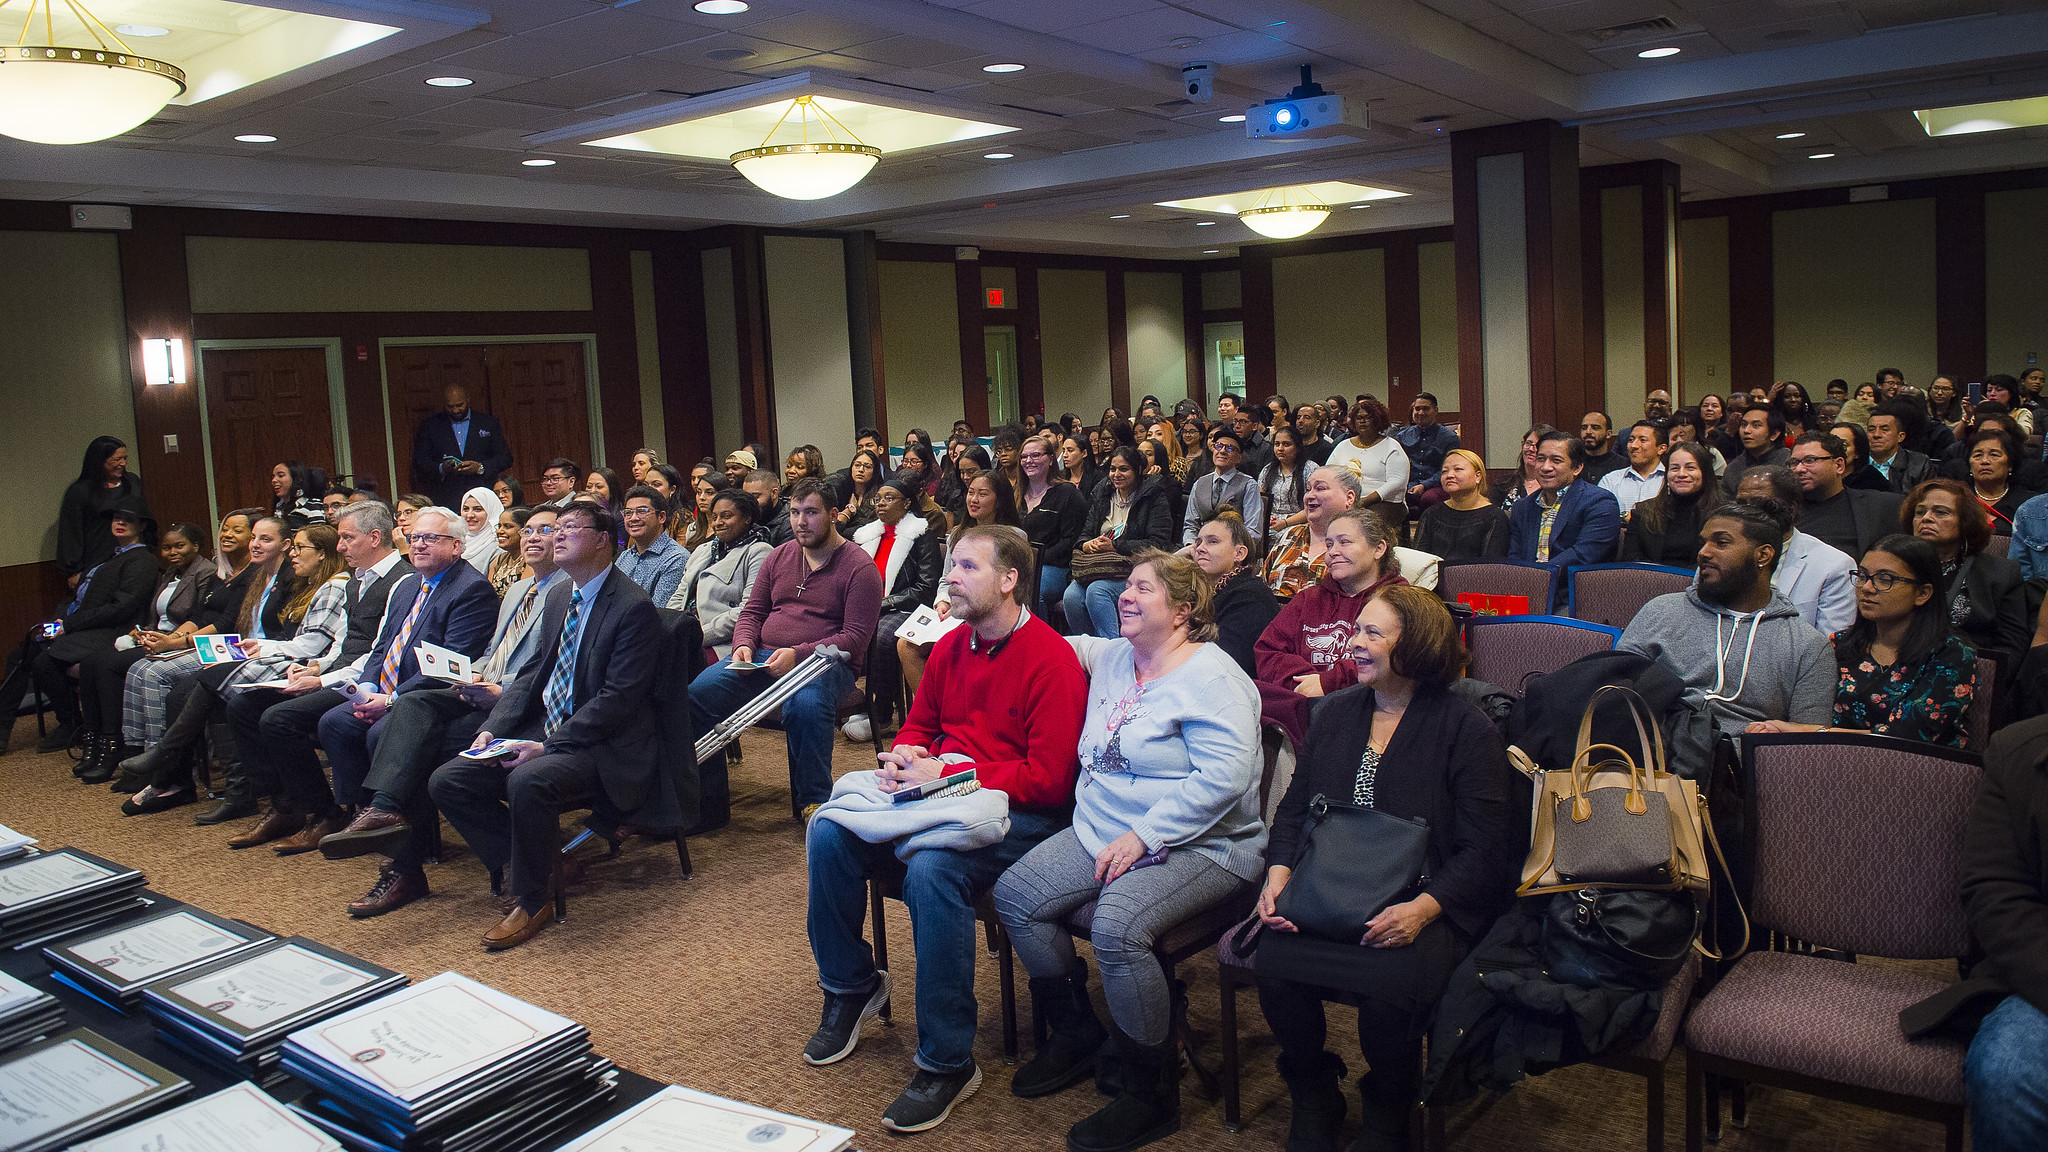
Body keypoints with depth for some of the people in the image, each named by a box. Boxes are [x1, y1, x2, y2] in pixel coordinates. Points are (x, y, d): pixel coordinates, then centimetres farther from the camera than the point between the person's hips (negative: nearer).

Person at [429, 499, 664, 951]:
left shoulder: (634, 607, -14)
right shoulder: (558, 596, 14)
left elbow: (618, 698, -19)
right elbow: (534, 672, 16)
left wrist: (547, 746, -23)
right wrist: (493, 729, 0)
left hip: (601, 744, -8)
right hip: (545, 732, 8)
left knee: (528, 781, -35)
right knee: (447, 782, -5)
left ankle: (533, 900, -13)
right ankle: (526, 859, 6)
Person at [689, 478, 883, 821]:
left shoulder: (859, 567, -2)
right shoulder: (778, 557, 17)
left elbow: (855, 637, -9)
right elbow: (752, 612, 21)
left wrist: (798, 654, -21)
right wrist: (743, 645, -2)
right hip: (764, 657, 6)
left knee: (804, 704, -40)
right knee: (697, 692, -18)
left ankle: (812, 802, -22)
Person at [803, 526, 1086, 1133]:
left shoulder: (1051, 660, -14)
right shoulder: (952, 646, 10)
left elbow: (1049, 779, -19)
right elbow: (919, 724, 23)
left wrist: (946, 775, -20)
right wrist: (902, 758, -2)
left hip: (1015, 812, -7)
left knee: (932, 867, -35)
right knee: (828, 831, -11)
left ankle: (947, 1061, -19)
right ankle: (850, 986, 13)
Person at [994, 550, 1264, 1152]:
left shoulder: (1211, 678, -13)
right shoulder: (1112, 658, 13)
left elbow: (1222, 779, -23)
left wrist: (1141, 837, -24)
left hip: (1197, 846, -8)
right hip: (1103, 832, 9)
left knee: (1115, 926, -32)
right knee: (1014, 894, -6)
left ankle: (1152, 1095, -11)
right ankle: (1076, 1034, 14)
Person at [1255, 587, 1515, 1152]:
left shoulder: (1468, 730, -4)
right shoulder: (1335, 713, 13)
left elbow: (1483, 851, -8)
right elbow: (1293, 808, 15)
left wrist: (1421, 909, -22)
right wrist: (1278, 877, -4)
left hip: (1428, 905, -4)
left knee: (1390, 984, -32)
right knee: (1274, 964, -24)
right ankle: (1313, 1102, 6)